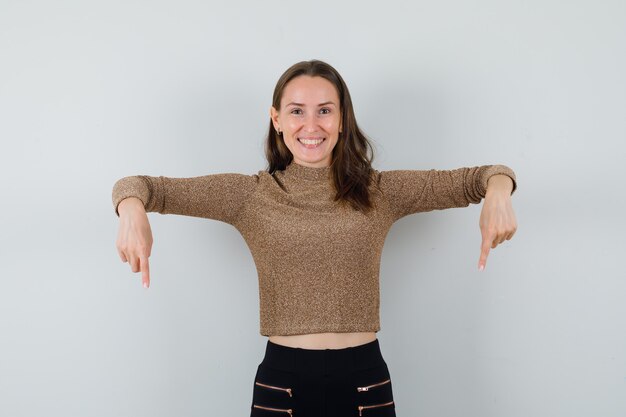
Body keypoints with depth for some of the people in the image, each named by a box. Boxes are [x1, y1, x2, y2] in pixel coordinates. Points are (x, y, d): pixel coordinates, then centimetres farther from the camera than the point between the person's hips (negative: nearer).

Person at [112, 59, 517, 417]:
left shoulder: (380, 192, 3)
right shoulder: (252, 194, 0)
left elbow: (476, 178, 2)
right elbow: (143, 186, -2)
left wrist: (497, 192, -21)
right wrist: (133, 211, -25)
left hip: (366, 381, 1)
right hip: (283, 381, -1)